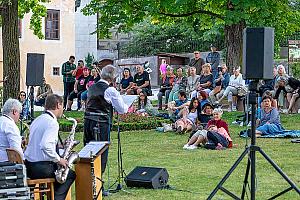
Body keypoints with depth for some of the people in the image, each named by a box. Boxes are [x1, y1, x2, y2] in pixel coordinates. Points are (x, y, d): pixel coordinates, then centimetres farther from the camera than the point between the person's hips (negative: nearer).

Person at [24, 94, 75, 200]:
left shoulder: (37, 120, 13)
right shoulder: (52, 123, -16)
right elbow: (45, 145, -30)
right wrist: (58, 159, -16)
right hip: (41, 168, -9)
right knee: (71, 174, 6)